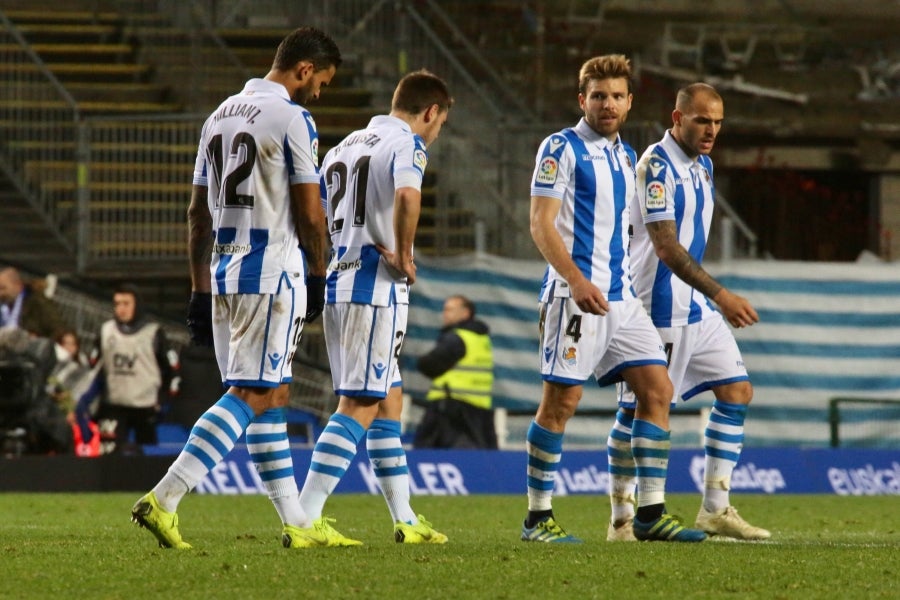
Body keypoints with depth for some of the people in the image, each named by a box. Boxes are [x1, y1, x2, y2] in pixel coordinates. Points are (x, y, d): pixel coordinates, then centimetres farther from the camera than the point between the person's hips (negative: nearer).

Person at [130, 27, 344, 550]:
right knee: (253, 396, -7)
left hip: (224, 273, 8)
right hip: (272, 275, -8)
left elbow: (199, 213, 15)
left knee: (273, 395, 13)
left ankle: (297, 523, 15)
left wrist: (201, 291, 17)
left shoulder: (220, 116, 15)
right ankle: (164, 499, -17)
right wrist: (318, 277, 5)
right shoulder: (293, 119, -9)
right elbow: (310, 213, -10)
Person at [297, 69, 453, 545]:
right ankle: (304, 519, -16)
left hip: (337, 286, 9)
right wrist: (403, 256, -16)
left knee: (388, 402, 16)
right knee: (360, 407, -9)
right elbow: (407, 195, -28)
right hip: (377, 288, -9)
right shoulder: (408, 144, -6)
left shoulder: (344, 148, 20)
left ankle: (405, 520, 19)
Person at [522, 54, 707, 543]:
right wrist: (575, 279, -23)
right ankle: (538, 518, 0)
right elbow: (541, 224, -12)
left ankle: (650, 513, 2)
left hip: (621, 296, 8)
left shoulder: (625, 156, 18)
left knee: (657, 389, 0)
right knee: (561, 401, -7)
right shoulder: (561, 148, -5)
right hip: (576, 295, -8)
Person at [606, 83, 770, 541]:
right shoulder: (656, 167, -16)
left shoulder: (702, 166, 13)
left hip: (698, 307, 9)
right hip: (659, 310, -9)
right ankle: (621, 518, 4)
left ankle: (716, 509, 6)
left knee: (737, 391, 4)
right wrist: (721, 294, -28)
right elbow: (666, 247, -23)